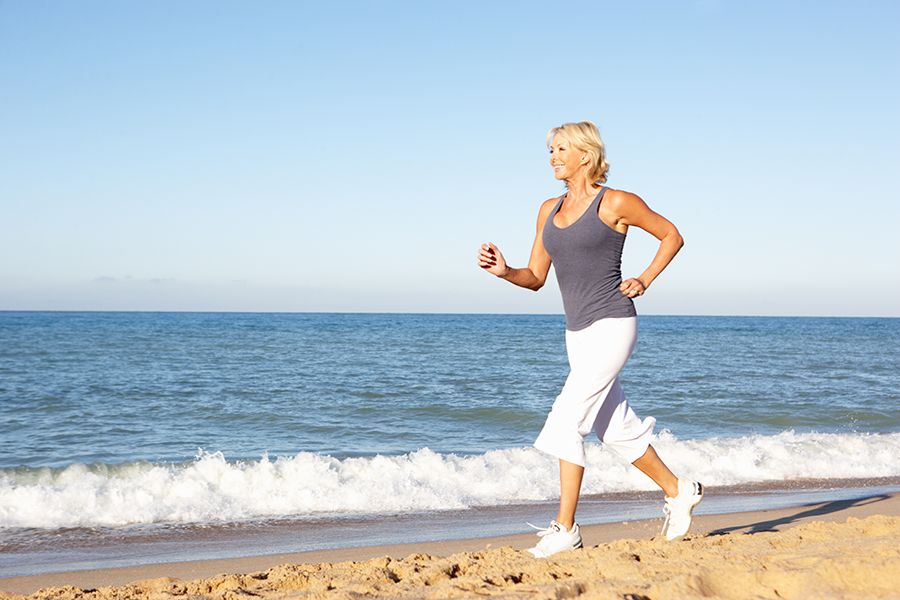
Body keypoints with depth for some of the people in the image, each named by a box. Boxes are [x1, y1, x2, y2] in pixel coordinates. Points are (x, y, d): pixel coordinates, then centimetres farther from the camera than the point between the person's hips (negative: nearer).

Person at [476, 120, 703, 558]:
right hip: (578, 333, 8)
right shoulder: (549, 210, 11)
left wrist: (644, 280, -6)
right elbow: (535, 278, 12)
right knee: (615, 428, 14)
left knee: (566, 420, -15)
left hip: (611, 326, -7)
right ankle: (678, 492, 33)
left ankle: (565, 528, -9)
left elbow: (672, 236, 5)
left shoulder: (616, 203, -7)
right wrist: (504, 271, -7)